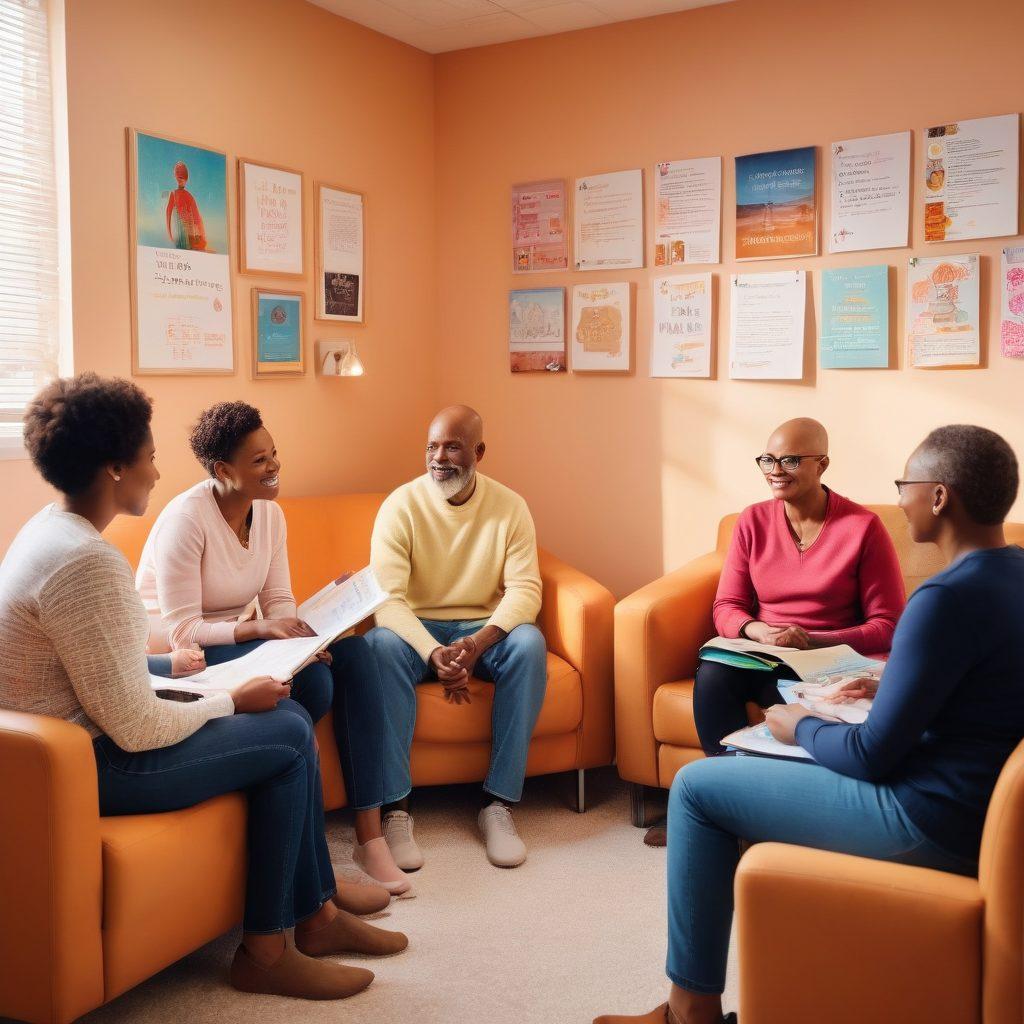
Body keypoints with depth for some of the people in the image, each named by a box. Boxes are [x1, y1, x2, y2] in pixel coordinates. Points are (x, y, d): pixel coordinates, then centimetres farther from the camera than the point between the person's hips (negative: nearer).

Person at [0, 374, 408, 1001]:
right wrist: (234, 701, -11)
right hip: (91, 767, -10)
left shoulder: (53, 526, 5)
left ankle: (316, 912, 18)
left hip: (77, 732, 10)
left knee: (285, 714, 9)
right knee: (288, 737, -6)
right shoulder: (88, 562, -28)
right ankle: (264, 953, 7)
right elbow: (136, 730, -26)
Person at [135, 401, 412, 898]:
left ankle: (370, 830, -18)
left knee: (353, 651, -18)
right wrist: (261, 628, -34)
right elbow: (181, 630, -22)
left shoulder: (270, 513, 3)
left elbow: (278, 602, 4)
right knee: (308, 680, -30)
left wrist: (305, 636, -18)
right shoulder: (186, 517, -19)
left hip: (242, 636, 7)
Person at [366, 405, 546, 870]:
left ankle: (499, 802, -25)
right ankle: (394, 808, -31)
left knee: (529, 643, -30)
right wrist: (435, 654, -34)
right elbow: (387, 600, -17)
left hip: (485, 628, 1)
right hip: (417, 629, -1)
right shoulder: (401, 505, -8)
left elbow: (524, 589, -12)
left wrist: (477, 644, -31)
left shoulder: (509, 507, -3)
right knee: (381, 645, -34)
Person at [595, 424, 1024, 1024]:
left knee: (696, 788, 0)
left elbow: (873, 756, -21)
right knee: (758, 762, 25)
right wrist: (894, 691, 12)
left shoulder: (948, 599, -26)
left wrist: (800, 726, -4)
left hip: (928, 823, -10)